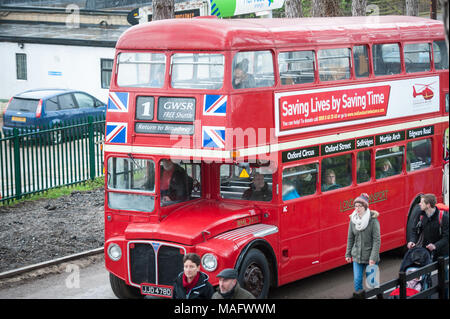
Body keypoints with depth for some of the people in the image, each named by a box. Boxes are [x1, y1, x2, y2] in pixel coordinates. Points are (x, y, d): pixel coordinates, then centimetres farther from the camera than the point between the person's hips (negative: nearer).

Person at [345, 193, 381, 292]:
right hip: (357, 256, 4)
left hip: (370, 257, -4)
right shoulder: (353, 220, 2)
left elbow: (377, 240, -13)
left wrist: (373, 257, -17)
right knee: (357, 280, 2)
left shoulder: (373, 220, -12)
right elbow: (350, 238, 11)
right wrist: (348, 254, 10)